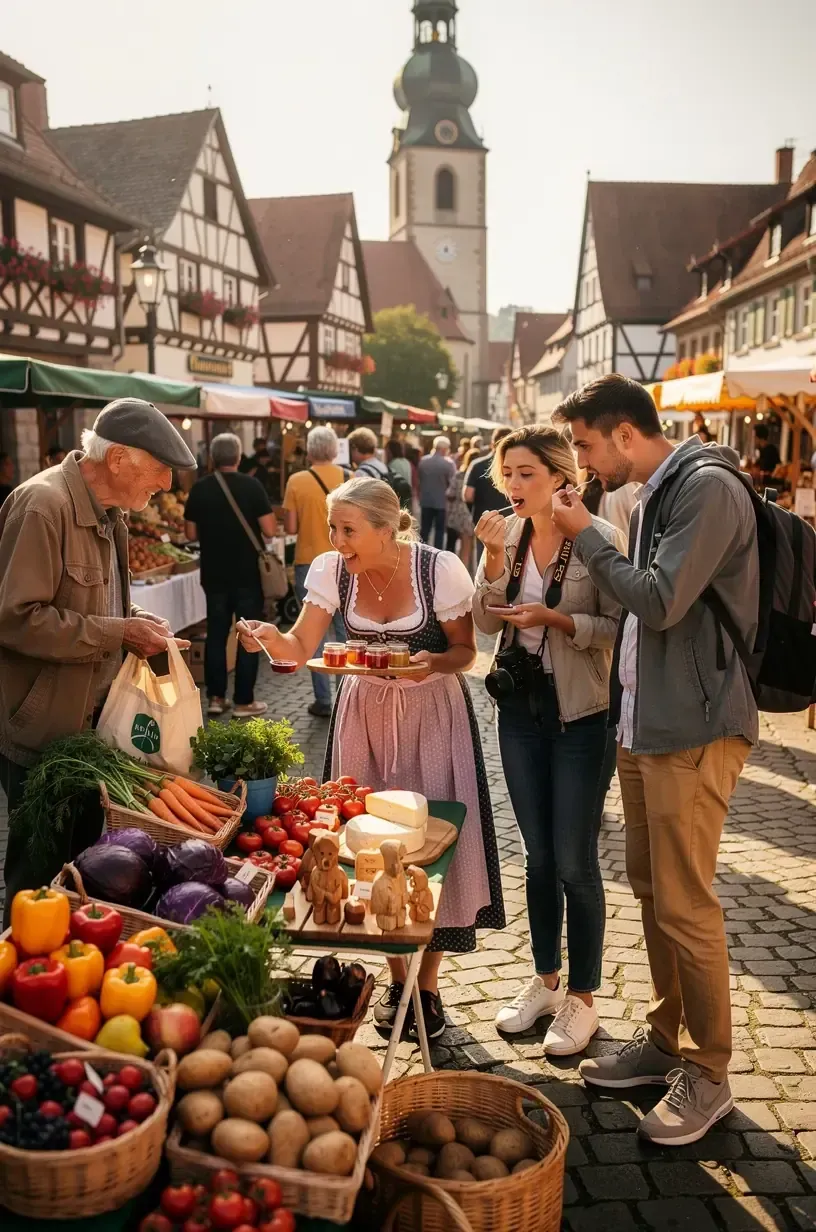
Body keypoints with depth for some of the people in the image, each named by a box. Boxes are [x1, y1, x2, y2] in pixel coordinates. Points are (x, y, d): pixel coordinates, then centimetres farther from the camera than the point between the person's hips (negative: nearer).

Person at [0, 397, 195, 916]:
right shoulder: (42, 505, -22)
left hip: (91, 723, 9)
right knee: (43, 876, 6)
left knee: (84, 864, 21)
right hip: (43, 732, -9)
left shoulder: (108, 510, 7)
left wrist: (134, 620, 2)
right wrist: (119, 632, -22)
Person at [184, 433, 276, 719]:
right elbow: (269, 530, -12)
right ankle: (244, 701, 7)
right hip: (247, 574, -3)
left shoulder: (199, 489, 0)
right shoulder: (251, 485, -10)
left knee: (216, 634, 12)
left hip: (214, 574, 4)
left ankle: (215, 697, 16)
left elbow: (191, 534, 4)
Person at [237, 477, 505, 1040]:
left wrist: (432, 661, -29)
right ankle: (396, 978, 26)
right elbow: (301, 649, -13)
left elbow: (465, 653, -8)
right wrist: (271, 636, -34)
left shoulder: (441, 569, -19)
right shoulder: (331, 570, -10)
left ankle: (428, 985, 20)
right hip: (365, 712, 3)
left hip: (432, 713, -3)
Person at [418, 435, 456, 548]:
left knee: (424, 530, 11)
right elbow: (453, 482, -9)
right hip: (441, 502, -3)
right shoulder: (448, 463, -13)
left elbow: (419, 478, 7)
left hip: (425, 501, 3)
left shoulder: (423, 460, -1)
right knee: (439, 531, 6)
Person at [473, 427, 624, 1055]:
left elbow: (617, 627, -12)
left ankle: (582, 997, 22)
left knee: (574, 862, 3)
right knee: (538, 855, 16)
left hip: (580, 714, -5)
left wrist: (556, 619, -24)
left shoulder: (599, 537, -13)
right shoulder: (506, 533, 1)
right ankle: (545, 979, 33)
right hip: (521, 706, 5)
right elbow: (487, 622, -2)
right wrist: (494, 556, -14)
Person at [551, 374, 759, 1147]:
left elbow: (660, 601, -21)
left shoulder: (709, 489, -14)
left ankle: (708, 1074, 15)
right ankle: (664, 1040, 30)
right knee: (651, 889, 15)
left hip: (693, 730, -9)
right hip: (643, 722, 9)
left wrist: (585, 537, -11)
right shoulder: (652, 496, 13)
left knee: (685, 906, -2)